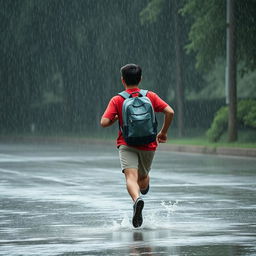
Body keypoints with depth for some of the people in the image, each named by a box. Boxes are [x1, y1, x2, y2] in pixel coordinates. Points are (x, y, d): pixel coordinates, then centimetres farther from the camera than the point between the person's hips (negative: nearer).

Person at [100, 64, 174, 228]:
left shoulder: (117, 100, -1)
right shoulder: (150, 96, 5)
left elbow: (104, 122, -9)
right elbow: (170, 112, -5)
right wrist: (163, 132, 9)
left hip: (127, 145, -3)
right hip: (149, 145, 3)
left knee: (131, 177, -22)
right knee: (143, 176, 28)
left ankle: (137, 199, -47)